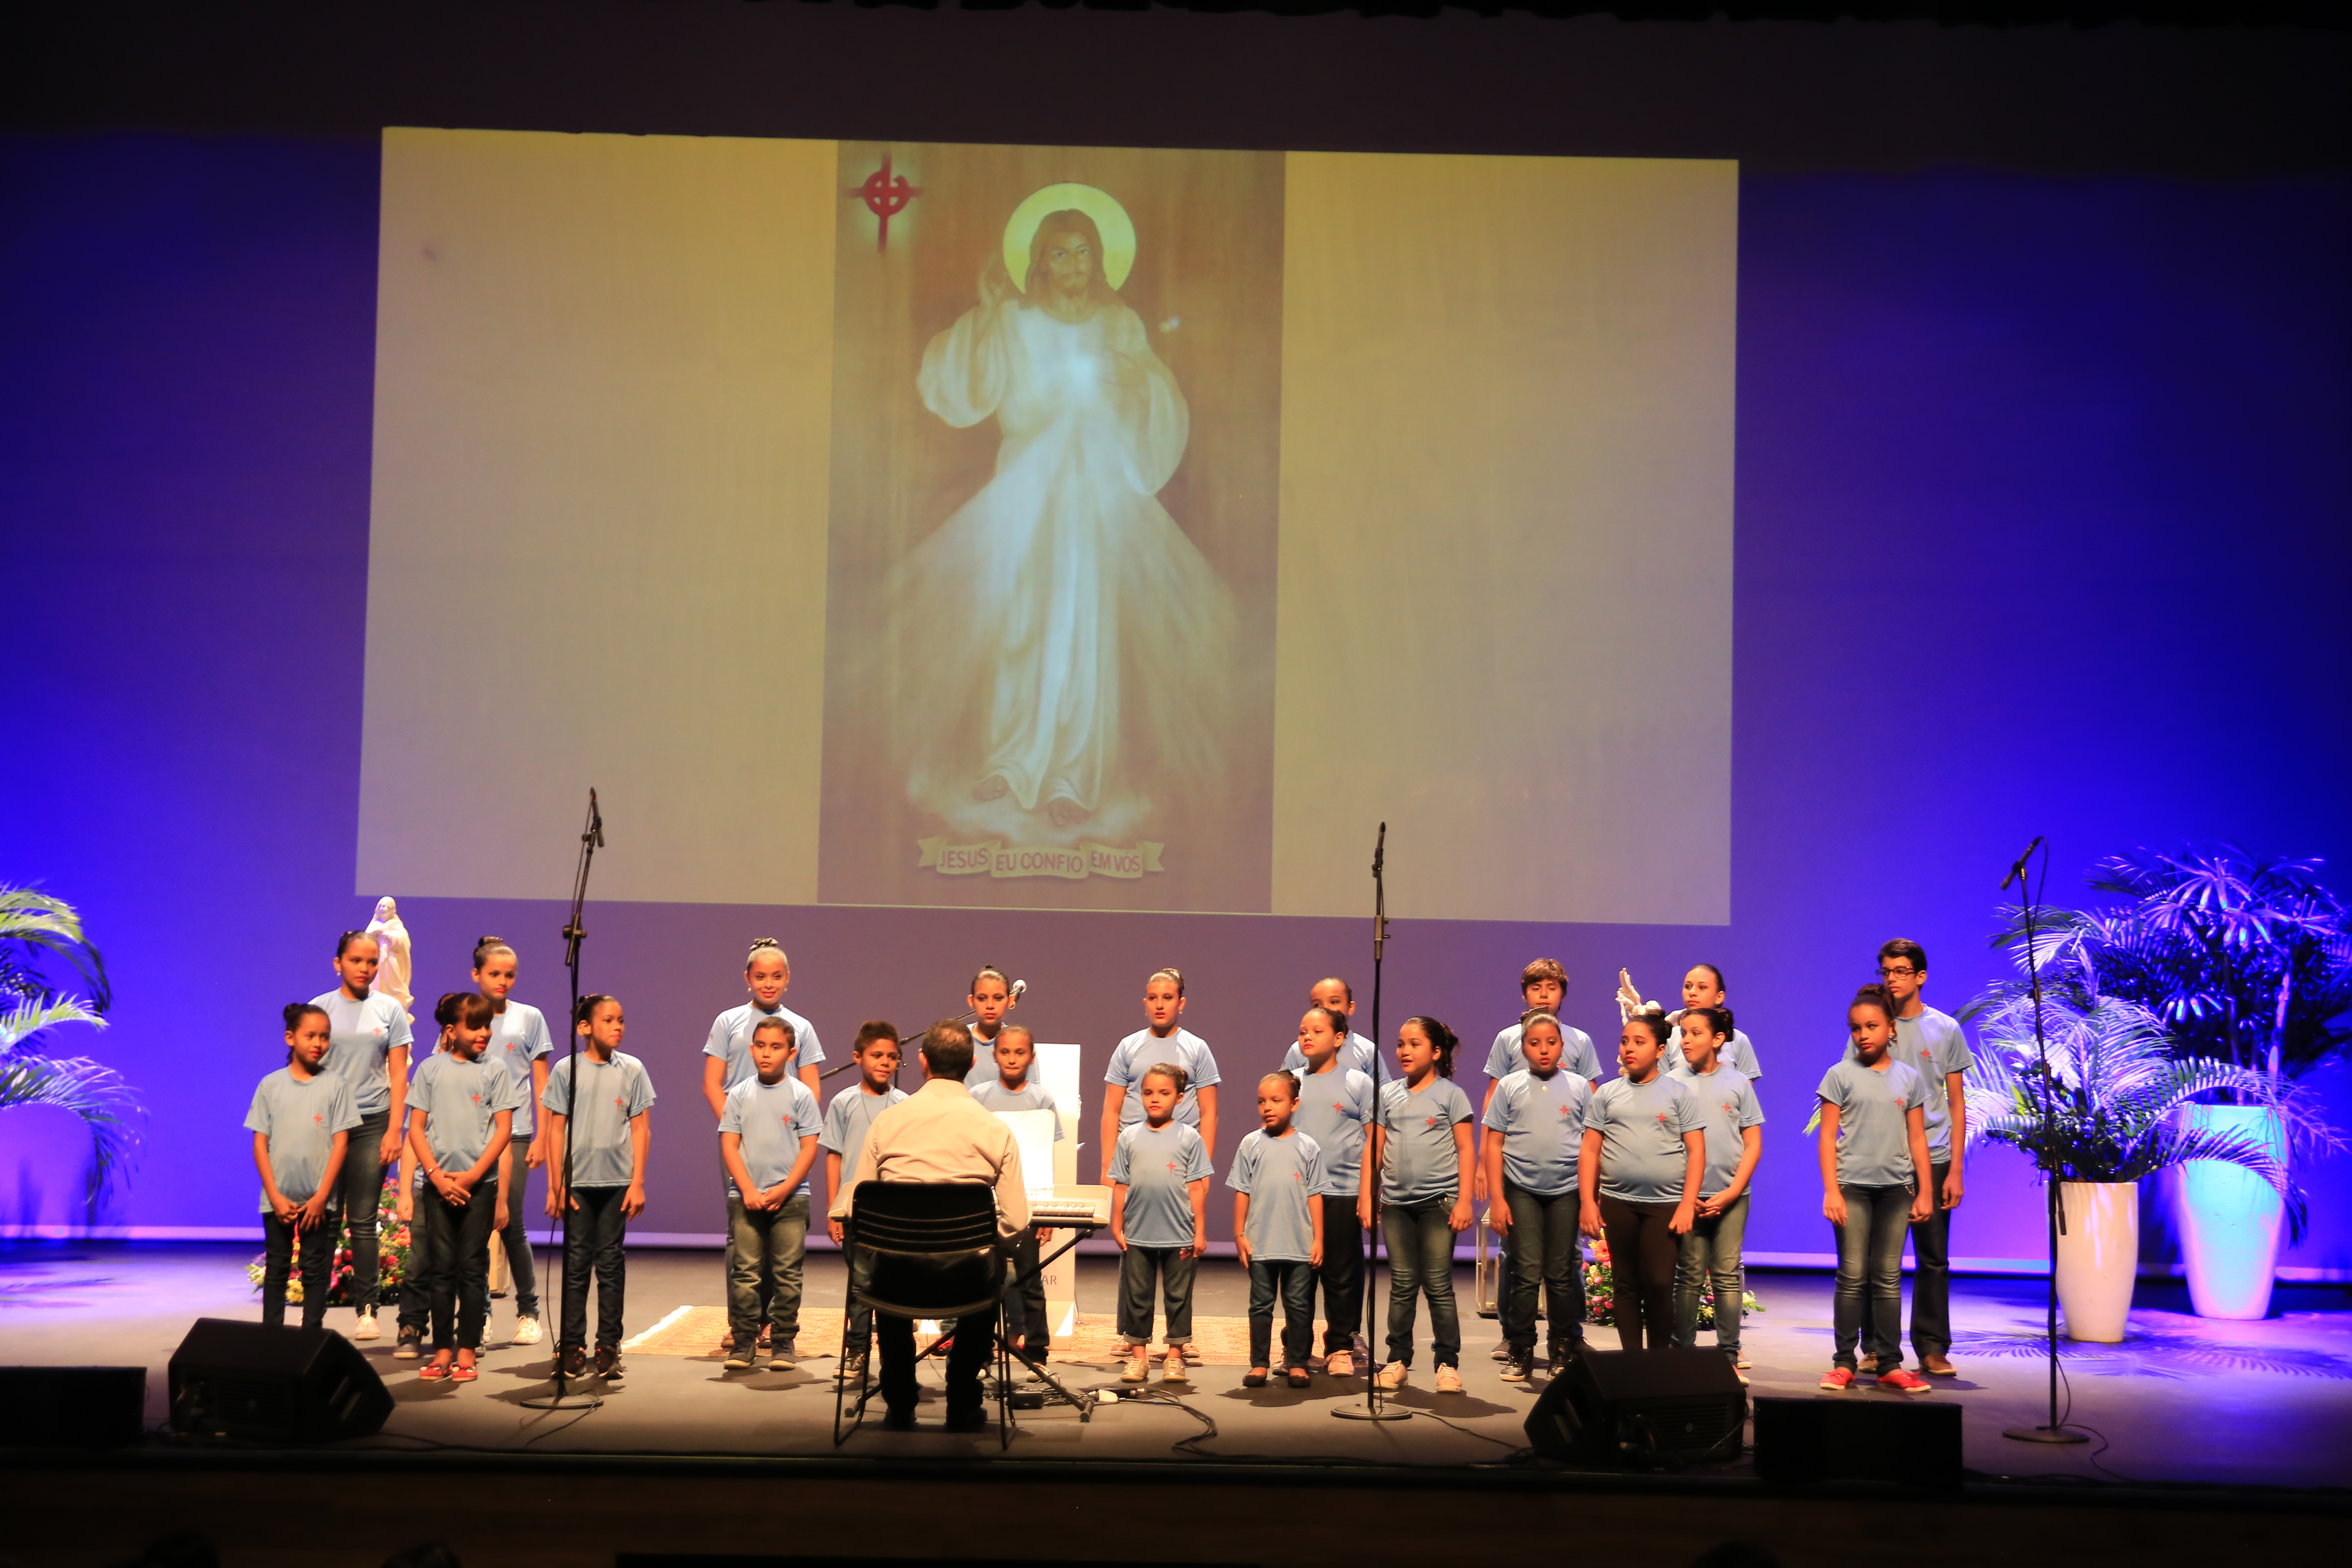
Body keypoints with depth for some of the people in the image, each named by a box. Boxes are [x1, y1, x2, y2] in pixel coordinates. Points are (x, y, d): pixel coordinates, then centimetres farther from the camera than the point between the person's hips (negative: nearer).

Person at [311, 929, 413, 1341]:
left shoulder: (389, 1010, 7)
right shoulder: (319, 1008, 6)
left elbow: (398, 1075, 6)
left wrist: (395, 1129, -2)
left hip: (372, 1122, 0)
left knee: (363, 1220, 0)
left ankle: (366, 1309, 4)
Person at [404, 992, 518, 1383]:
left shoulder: (495, 1072, 3)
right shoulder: (431, 1069, 5)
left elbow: (504, 1130, -2)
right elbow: (416, 1128, 3)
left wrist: (473, 1175, -10)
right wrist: (436, 1175, -8)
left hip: (480, 1182, -1)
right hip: (437, 1182, 1)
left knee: (472, 1268, 1)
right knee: (440, 1268, 3)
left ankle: (467, 1350, 6)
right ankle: (442, 1349, 10)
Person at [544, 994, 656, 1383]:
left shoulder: (632, 1070, 4)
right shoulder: (566, 1070, 1)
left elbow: (641, 1129, 5)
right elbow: (556, 1131, 3)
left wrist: (638, 1183, -1)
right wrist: (555, 1186, -1)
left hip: (617, 1180, 1)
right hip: (577, 1181, -1)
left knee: (611, 1263, 3)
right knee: (576, 1263, 2)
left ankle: (608, 1345, 7)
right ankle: (573, 1345, 8)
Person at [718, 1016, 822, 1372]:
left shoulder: (801, 1095, 1)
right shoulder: (739, 1095, 5)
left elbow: (809, 1148, -2)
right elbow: (729, 1145, 3)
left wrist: (784, 1190, -11)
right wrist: (748, 1190, -8)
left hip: (790, 1198, -1)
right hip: (746, 1198, 1)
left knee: (787, 1273, 1)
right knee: (745, 1272, 1)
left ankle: (783, 1342, 8)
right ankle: (744, 1341, 9)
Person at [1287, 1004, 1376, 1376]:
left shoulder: (1358, 1084, 0)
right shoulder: (1292, 1083, 9)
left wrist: (1367, 1196, -7)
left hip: (1343, 1194, -3)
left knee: (1341, 1277, 3)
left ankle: (1340, 1349, 13)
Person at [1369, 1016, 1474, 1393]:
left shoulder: (1451, 1094, 1)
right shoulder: (1388, 1094, 10)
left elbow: (1465, 1150, -1)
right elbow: (1374, 1149, 11)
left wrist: (1464, 1201, -7)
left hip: (1438, 1201, -3)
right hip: (1396, 1202, 3)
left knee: (1438, 1285, -2)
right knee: (1402, 1285, 7)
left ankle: (1447, 1362, 5)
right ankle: (1398, 1359, 14)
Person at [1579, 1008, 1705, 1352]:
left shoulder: (1679, 1094, 3)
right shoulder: (1607, 1094, 9)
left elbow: (1696, 1150, 0)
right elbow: (1590, 1150, 8)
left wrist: (1688, 1204, -8)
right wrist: (1587, 1201, 1)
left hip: (1666, 1204, -2)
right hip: (1618, 1203, 2)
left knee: (1659, 1285, -6)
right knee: (1626, 1285, 7)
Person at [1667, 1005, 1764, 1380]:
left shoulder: (1737, 1082, 5)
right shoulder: (1672, 1083, 4)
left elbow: (1754, 1145, 5)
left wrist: (1732, 1192, -5)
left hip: (1731, 1195, 0)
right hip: (1686, 1194, 0)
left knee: (1728, 1274, -1)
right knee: (1689, 1276, 1)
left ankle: (1729, 1356, 4)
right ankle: (1682, 1353, 7)